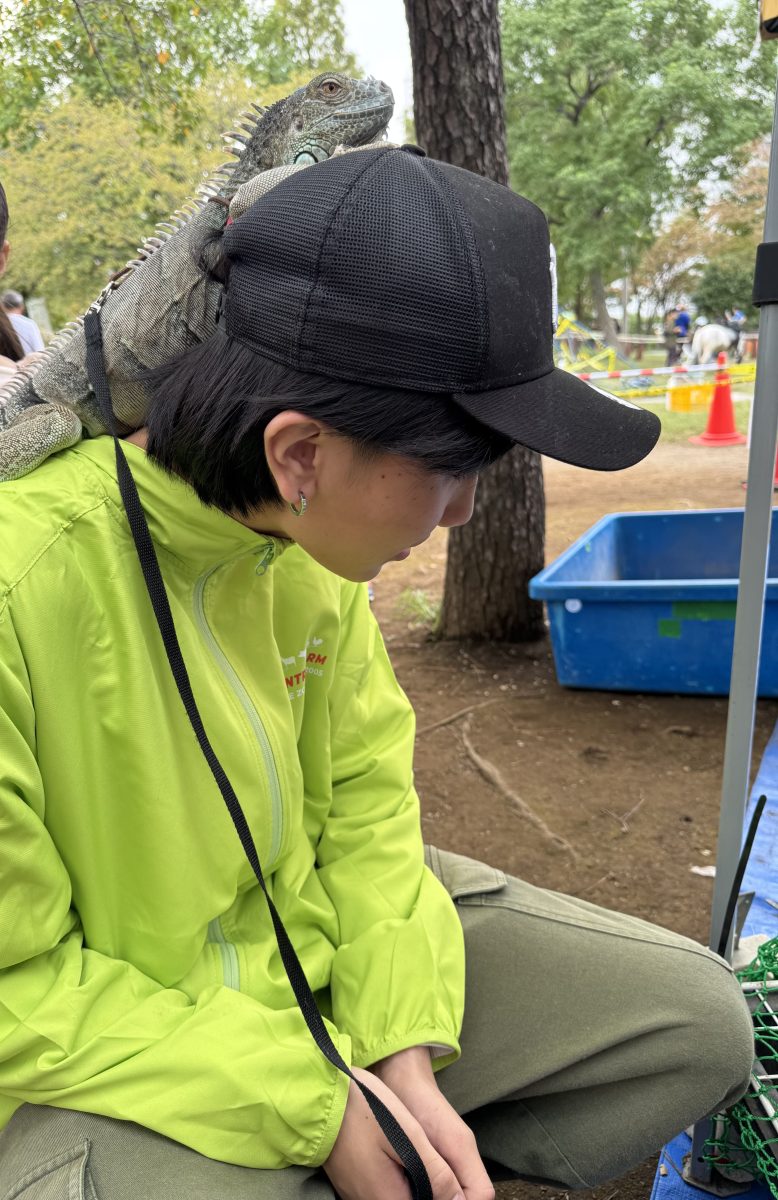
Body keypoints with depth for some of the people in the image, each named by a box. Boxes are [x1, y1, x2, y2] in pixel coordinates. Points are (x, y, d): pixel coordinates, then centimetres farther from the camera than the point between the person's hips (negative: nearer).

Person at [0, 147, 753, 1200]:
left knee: (699, 1020, 1)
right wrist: (312, 1106, -20)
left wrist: (406, 1052, -11)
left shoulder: (307, 535, -8)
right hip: (111, 1047, -4)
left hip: (323, 955, 5)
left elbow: (363, 790, 0)